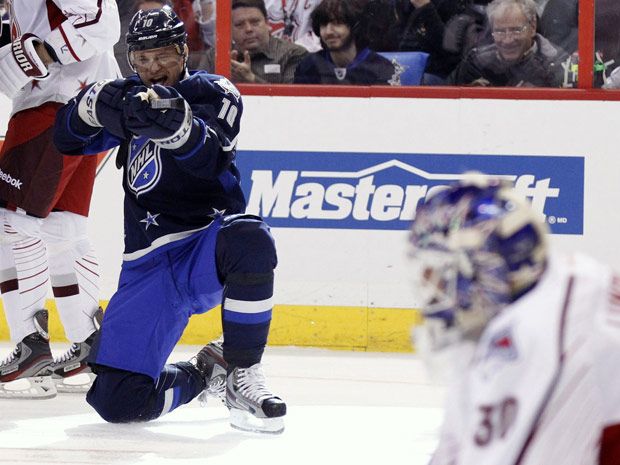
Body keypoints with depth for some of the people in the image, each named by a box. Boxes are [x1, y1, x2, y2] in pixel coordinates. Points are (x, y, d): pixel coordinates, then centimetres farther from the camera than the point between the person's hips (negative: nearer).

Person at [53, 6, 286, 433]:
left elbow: (211, 159, -20)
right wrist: (95, 103, -13)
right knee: (117, 401, -14)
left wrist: (174, 121, -41)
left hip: (206, 244, -3)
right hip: (148, 266, 3)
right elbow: (68, 139, 8)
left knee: (249, 240, -42)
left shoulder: (214, 93, -1)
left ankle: (242, 376, -26)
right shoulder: (131, 97, 13)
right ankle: (203, 374, 19)